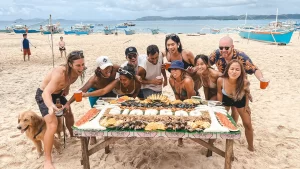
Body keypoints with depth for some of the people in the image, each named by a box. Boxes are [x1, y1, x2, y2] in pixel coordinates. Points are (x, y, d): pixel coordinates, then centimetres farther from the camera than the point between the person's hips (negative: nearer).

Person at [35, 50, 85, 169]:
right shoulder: (60, 73, -39)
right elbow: (46, 93, -49)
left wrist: (66, 88, -5)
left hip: (57, 93, 8)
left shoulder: (77, 71, -17)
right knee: (52, 125, -22)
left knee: (69, 114, 22)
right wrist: (51, 106, -67)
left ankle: (72, 136, 51)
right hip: (43, 95, -7)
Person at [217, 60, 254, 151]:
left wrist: (246, 106, -7)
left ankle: (251, 146, 28)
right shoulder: (221, 80, -36)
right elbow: (219, 93, -14)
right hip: (226, 100, 1)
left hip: (240, 101, 0)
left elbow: (246, 94, -13)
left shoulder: (244, 82, -38)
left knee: (247, 124, 4)